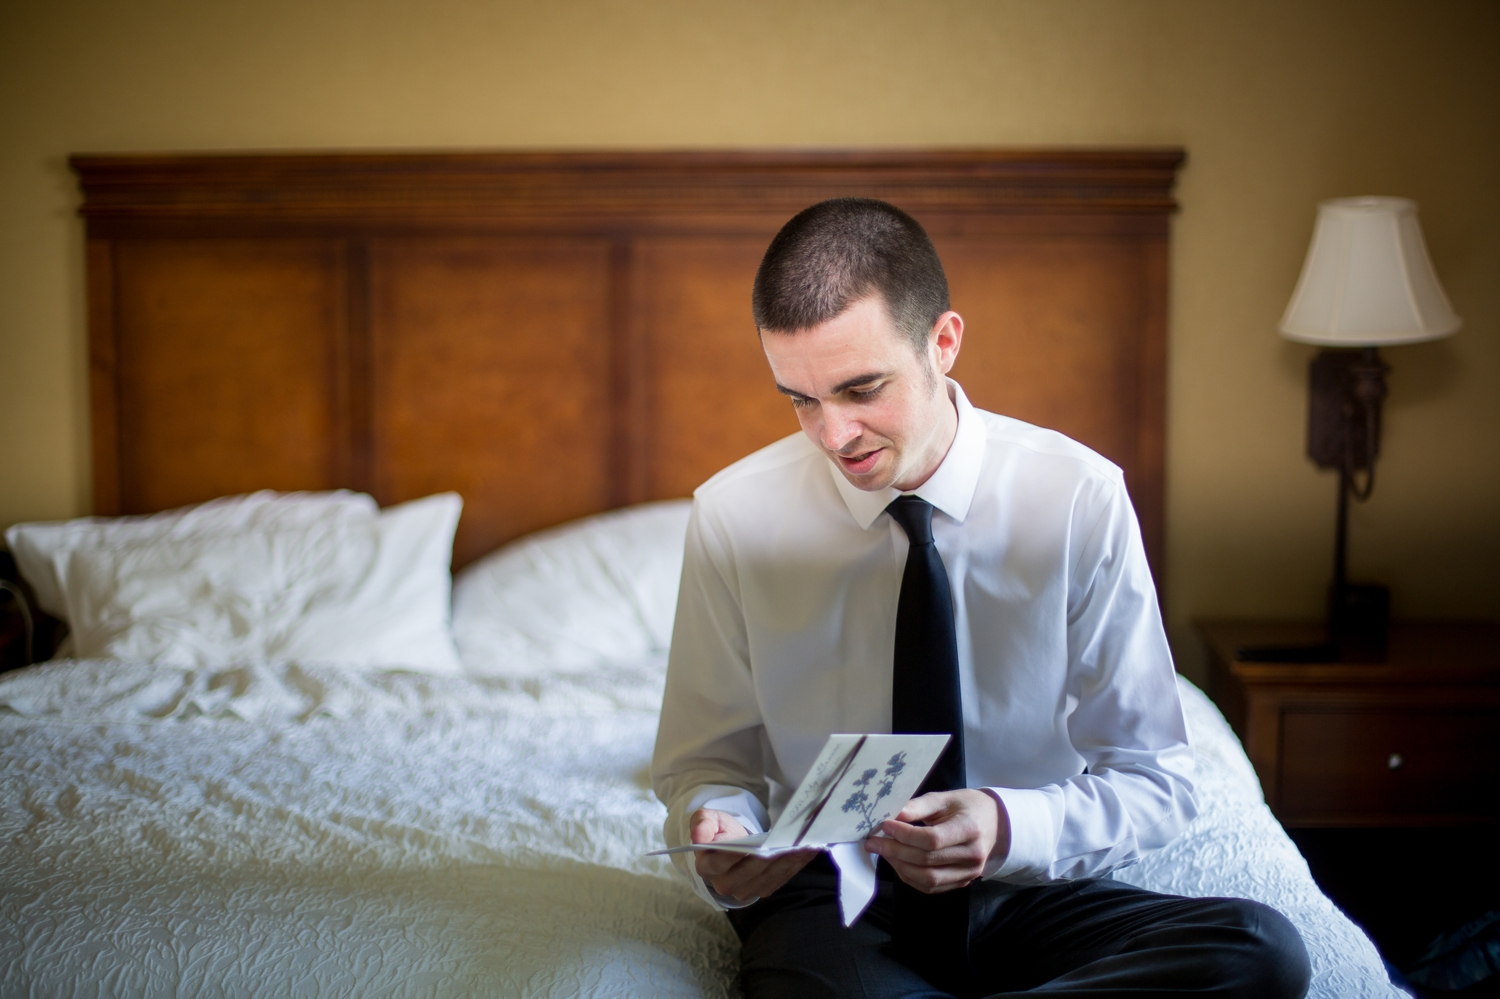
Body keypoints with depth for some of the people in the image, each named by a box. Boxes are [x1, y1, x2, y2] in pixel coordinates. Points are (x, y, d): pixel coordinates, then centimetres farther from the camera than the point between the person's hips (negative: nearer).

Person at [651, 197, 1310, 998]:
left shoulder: (1080, 498, -9)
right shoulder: (733, 517, -6)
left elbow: (1154, 782, -4)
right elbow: (704, 761, 5)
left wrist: (1011, 828, -25)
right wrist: (720, 829, -20)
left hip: (1027, 890, 3)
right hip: (827, 894, -2)